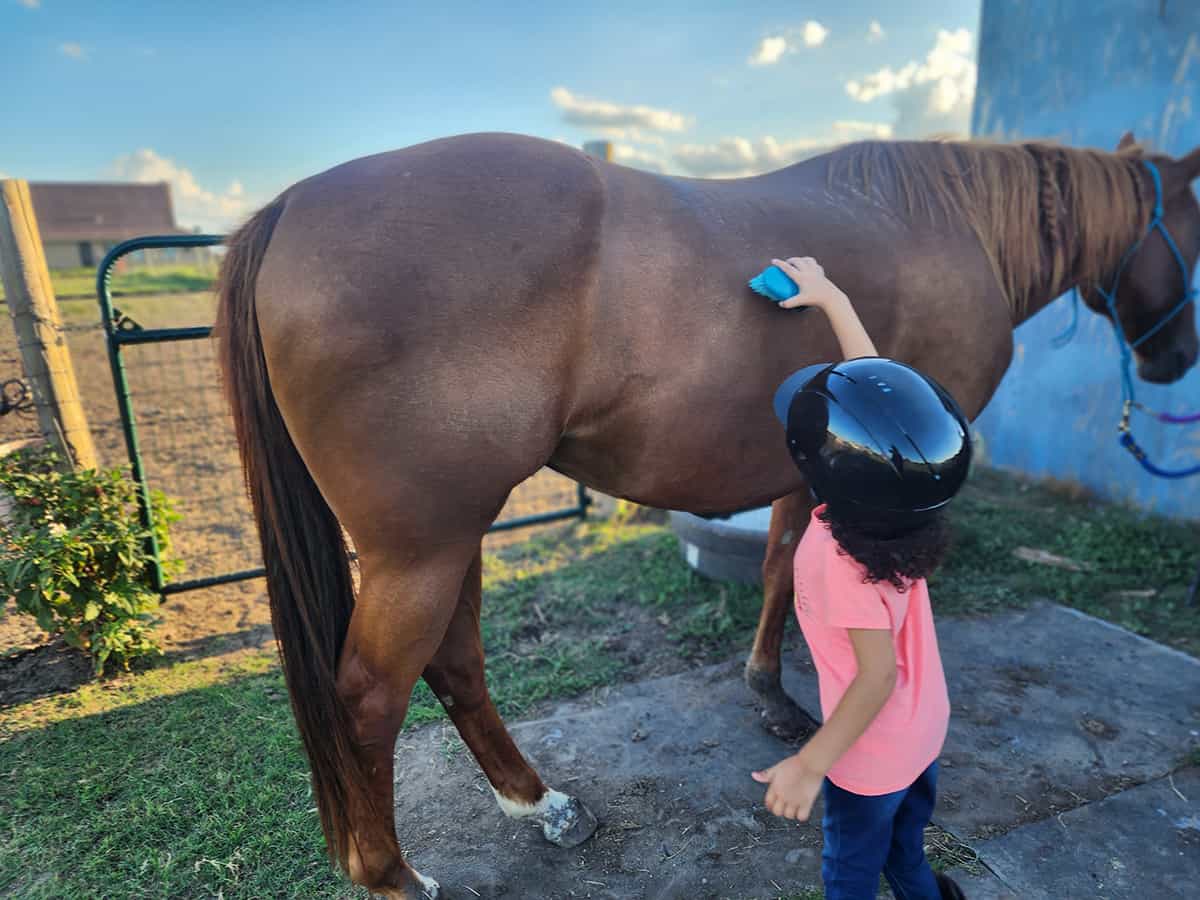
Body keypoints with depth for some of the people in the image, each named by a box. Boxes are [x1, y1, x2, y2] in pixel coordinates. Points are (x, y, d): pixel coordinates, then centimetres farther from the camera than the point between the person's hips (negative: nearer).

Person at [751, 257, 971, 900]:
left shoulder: (840, 556, -36)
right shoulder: (901, 497, -17)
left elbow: (877, 673, -30)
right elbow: (872, 379, -7)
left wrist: (810, 765, -24)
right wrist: (829, 297, 2)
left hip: (872, 754, -6)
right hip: (926, 728, 6)